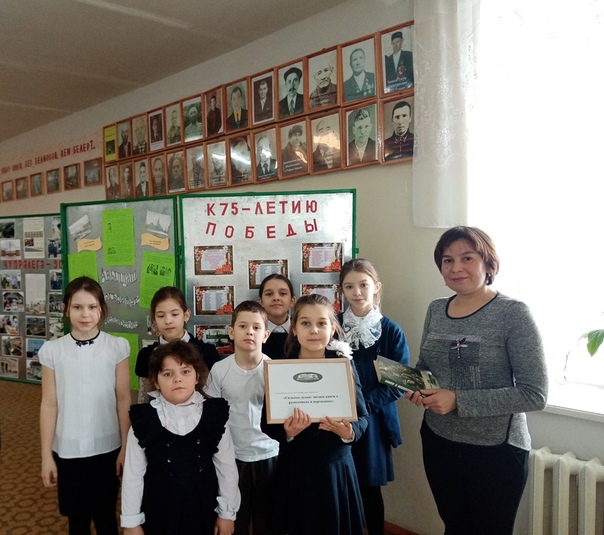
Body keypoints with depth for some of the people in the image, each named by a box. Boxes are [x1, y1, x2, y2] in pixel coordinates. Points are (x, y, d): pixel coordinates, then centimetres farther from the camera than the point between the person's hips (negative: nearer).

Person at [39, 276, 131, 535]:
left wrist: (126, 446, -2)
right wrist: (46, 455, 1)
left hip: (107, 447, -1)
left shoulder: (117, 347, -7)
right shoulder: (52, 350, -5)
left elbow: (123, 400, -3)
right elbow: (49, 404, -2)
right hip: (68, 450, 1)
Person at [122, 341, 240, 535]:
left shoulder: (215, 416, -9)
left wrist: (227, 513, 3)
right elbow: (133, 474, -3)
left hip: (203, 510, 0)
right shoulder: (143, 420, -11)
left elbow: (226, 467, -1)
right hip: (158, 514, 0)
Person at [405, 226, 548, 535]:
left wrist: (458, 401, -23)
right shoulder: (436, 310, 1)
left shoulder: (513, 313, -16)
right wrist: (416, 388, -7)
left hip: (496, 450, -5)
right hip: (438, 442, 5)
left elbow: (535, 395, -20)